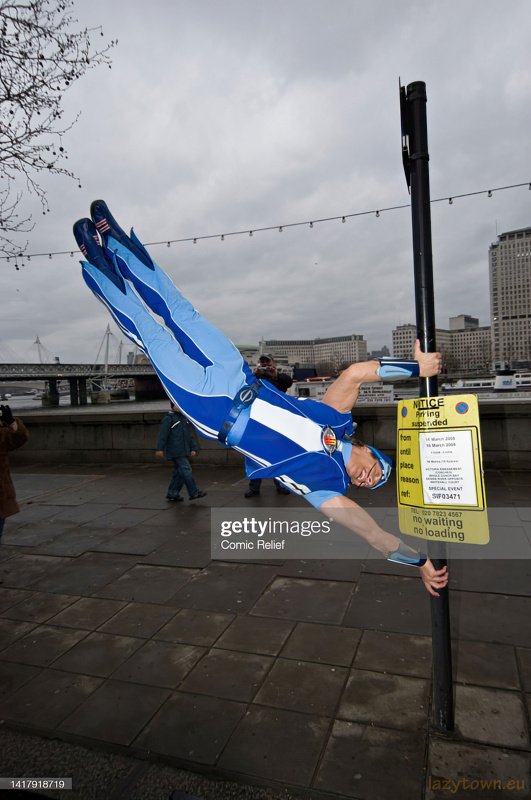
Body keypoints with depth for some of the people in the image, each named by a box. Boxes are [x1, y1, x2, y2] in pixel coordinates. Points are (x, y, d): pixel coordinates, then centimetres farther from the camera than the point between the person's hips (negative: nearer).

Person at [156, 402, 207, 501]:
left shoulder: (185, 418, 18)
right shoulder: (168, 418, -5)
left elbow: (190, 435, 21)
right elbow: (163, 435, -11)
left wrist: (193, 448, 15)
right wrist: (160, 449, -16)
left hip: (184, 451, 8)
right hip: (175, 451, -8)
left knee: (179, 472, 10)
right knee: (186, 470, -12)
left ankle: (172, 494, 19)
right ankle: (194, 492, -10)